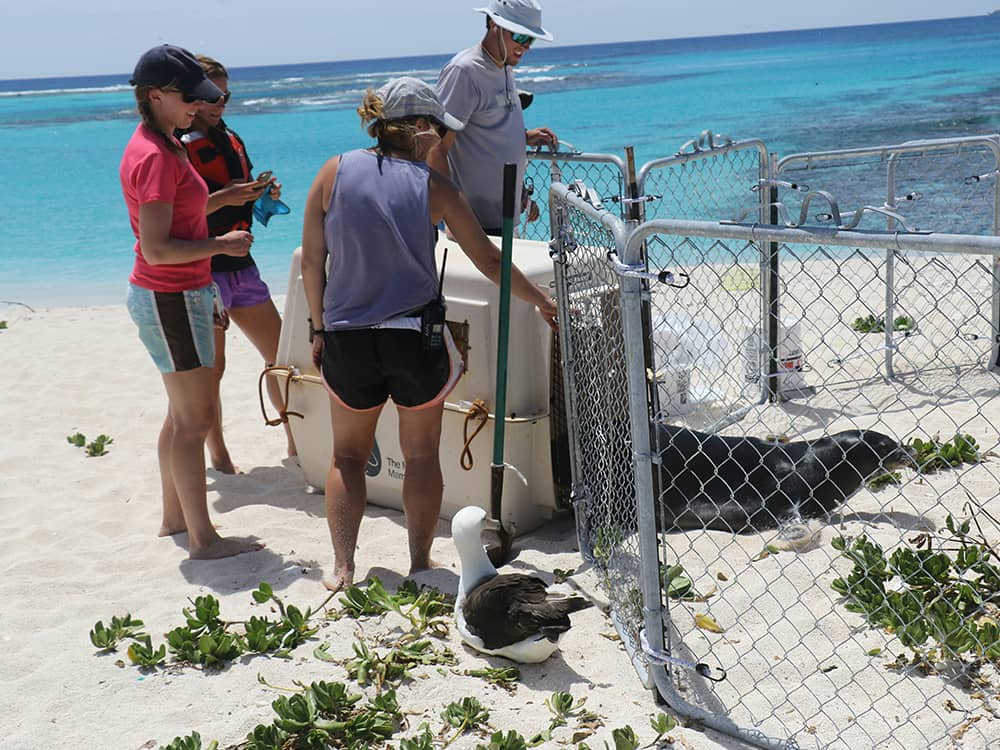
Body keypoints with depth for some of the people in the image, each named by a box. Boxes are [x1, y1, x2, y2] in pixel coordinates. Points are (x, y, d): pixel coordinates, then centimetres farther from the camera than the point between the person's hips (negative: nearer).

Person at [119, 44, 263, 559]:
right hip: (170, 299, -11)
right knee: (195, 418, -5)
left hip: (176, 295, 11)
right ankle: (202, 538, 3)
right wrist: (222, 245, -18)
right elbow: (158, 249, -25)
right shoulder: (155, 157, -21)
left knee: (183, 412, 18)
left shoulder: (160, 145, 12)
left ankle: (174, 517, 30)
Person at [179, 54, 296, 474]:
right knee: (210, 369, 0)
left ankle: (297, 442, 20)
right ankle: (217, 457, 13)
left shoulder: (230, 140, 14)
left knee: (281, 353, 8)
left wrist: (264, 192, 3)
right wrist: (222, 198, -27)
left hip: (241, 266, 7)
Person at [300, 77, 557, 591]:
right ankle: (419, 564, 21)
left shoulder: (335, 172, -2)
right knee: (421, 455, 15)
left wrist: (319, 326, 10)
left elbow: (312, 262, -1)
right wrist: (540, 301, 15)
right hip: (416, 336, -1)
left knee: (347, 455, 17)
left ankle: (342, 568, 15)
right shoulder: (433, 186, -4)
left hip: (348, 336, 2)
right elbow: (489, 262, 1)